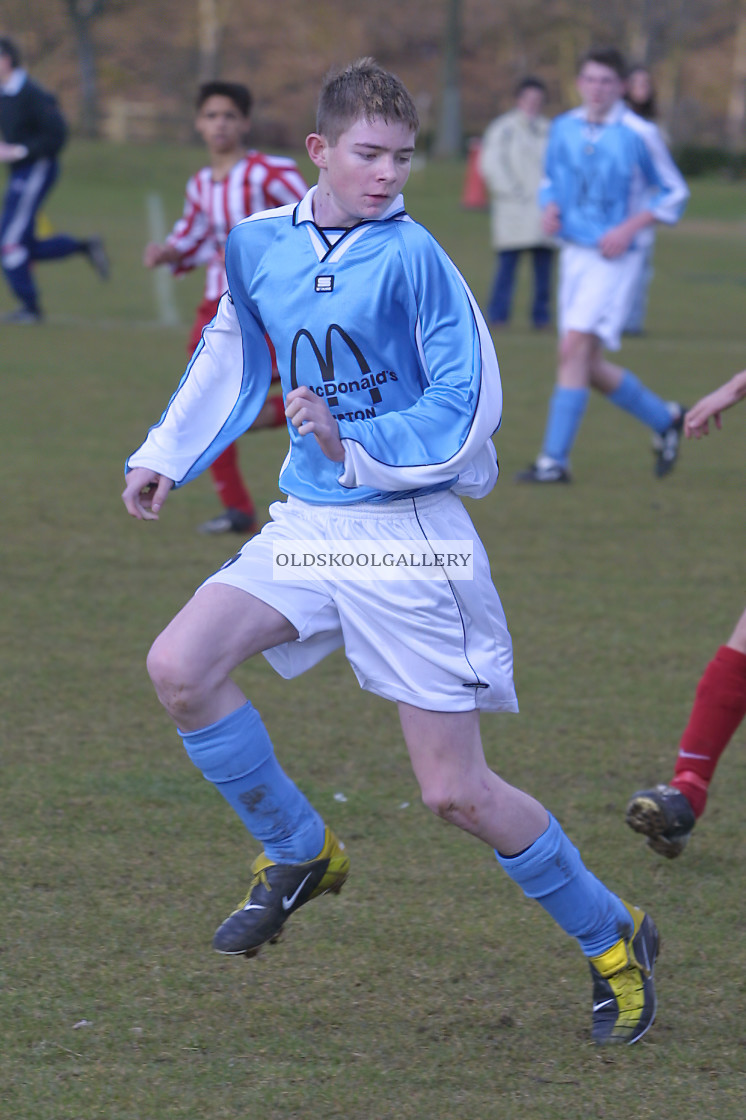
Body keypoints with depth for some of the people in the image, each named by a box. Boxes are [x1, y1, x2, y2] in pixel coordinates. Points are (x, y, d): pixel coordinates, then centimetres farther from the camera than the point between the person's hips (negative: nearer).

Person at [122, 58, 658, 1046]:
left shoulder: (411, 256, -13)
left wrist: (354, 447, -20)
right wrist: (164, 458, 21)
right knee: (180, 666, -15)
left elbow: (469, 403, -12)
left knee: (456, 792, -5)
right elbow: (231, 358, 23)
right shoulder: (257, 246, 4)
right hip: (307, 524, 6)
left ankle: (610, 938, 18)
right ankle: (300, 854, 8)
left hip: (411, 535, -5)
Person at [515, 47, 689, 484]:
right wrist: (551, 207, -2)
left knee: (575, 349, -17)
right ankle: (665, 419, 30)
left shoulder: (640, 134, -9)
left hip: (616, 257, -6)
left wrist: (629, 228, -13)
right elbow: (552, 181, 22)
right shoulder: (563, 129, 7)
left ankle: (555, 460, -14)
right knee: (589, 368, 8)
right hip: (574, 252, 6)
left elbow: (675, 193, -1)